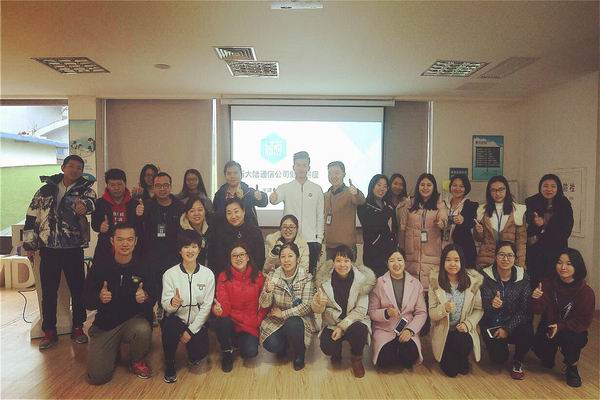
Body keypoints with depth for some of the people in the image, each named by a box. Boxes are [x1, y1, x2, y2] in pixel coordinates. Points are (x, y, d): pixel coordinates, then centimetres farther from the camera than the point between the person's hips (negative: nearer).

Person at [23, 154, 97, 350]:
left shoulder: (85, 189, 1)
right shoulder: (46, 189, 6)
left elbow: (90, 200, -24)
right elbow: (31, 217, 10)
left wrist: (84, 204, -47)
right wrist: (29, 244, 8)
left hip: (74, 249, -1)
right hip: (48, 248, 2)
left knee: (78, 289, 7)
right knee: (48, 291, 8)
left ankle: (78, 328, 23)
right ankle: (49, 332, 22)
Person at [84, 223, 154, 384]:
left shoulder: (143, 266, -10)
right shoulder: (100, 265, -9)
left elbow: (153, 297, -4)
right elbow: (87, 301, -5)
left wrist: (145, 297, -27)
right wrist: (99, 298, -27)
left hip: (134, 319, 0)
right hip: (104, 324, 1)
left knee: (143, 329, -35)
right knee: (98, 377, -10)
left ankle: (137, 361, 0)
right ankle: (114, 351, 26)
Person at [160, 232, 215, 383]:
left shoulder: (208, 274, -8)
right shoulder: (170, 274, -9)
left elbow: (206, 306, -7)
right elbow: (165, 305, -11)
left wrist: (191, 331, -12)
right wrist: (172, 303, -36)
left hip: (197, 322, 1)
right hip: (177, 319, 0)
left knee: (199, 353, -20)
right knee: (168, 325, -33)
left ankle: (193, 356, 22)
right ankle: (169, 364, -3)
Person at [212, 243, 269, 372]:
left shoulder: (258, 276, -2)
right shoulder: (224, 277, -5)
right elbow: (224, 304, -13)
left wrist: (257, 320, -8)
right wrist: (219, 309, -36)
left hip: (250, 325, 0)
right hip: (230, 321, 0)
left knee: (250, 352, -24)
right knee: (222, 322, -33)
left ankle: (242, 342, 16)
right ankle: (227, 352, 0)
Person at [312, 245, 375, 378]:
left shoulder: (362, 279, -12)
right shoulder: (325, 279, -8)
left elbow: (361, 310, -12)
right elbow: (317, 310, -5)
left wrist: (342, 327, -21)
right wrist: (318, 302, -29)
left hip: (355, 321, -1)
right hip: (332, 323, 1)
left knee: (358, 331, -34)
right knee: (327, 347, -25)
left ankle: (357, 359, 2)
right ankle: (337, 352, 17)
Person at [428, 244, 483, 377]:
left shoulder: (472, 281, -5)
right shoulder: (435, 283, -8)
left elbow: (479, 309, -1)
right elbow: (431, 314, -7)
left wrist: (468, 323, -18)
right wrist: (444, 308, -28)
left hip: (463, 330, 1)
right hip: (443, 331, -1)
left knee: (464, 344, -32)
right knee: (450, 371, -11)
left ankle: (462, 361, 5)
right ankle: (447, 358, 26)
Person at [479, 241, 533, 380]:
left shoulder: (523, 277, -9)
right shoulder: (486, 276, -14)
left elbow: (525, 309, -10)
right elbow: (482, 307, -15)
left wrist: (508, 328, -19)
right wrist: (492, 305, -39)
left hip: (514, 323, 1)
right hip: (491, 324, -1)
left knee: (527, 333, -30)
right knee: (499, 358, -19)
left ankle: (517, 361, 2)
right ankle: (496, 344, 20)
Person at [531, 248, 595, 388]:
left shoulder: (586, 292, -16)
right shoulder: (549, 282, -12)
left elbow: (584, 321, -15)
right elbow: (539, 310, -14)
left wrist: (561, 326, -29)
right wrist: (536, 299, -36)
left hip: (574, 331, -2)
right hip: (548, 327, 2)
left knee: (570, 339, -33)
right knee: (539, 349, -15)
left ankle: (572, 367, 0)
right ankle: (549, 357, 25)